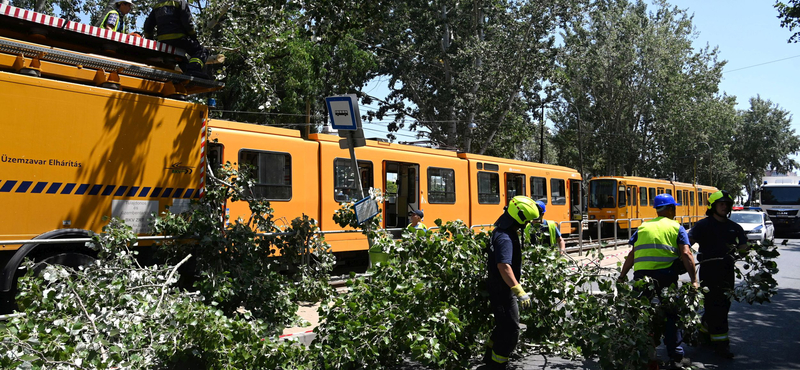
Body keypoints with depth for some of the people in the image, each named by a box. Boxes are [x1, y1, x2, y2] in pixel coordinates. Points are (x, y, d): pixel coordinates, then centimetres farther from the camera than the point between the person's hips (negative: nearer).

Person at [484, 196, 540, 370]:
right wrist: (520, 292, -40)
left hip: (504, 288, 10)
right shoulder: (505, 238, -26)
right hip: (502, 290, -10)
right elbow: (504, 266, -37)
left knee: (504, 325, 23)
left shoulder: (505, 231, 8)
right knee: (511, 330, -2)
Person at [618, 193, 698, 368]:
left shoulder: (643, 227, 16)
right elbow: (686, 254, -5)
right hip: (665, 275, -2)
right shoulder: (676, 227, 8)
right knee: (671, 315, 9)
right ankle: (676, 357, 11)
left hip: (641, 274, 2)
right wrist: (694, 279, -7)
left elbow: (632, 254, 10)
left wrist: (622, 276, 13)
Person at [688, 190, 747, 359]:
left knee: (723, 303, 12)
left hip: (727, 269, 6)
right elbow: (688, 241, -14)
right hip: (709, 268, -6)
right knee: (714, 304, -7)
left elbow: (744, 246, 6)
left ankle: (704, 330, 30)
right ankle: (720, 342, -4)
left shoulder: (734, 227, 15)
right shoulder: (704, 224, -1)